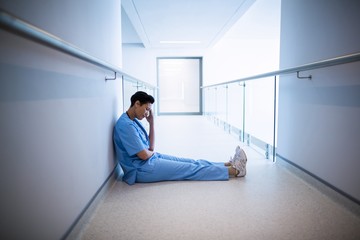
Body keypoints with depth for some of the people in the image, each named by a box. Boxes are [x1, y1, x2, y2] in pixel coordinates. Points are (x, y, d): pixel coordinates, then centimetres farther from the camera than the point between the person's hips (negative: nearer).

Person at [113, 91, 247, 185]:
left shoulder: (133, 121, 9)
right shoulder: (125, 125, -22)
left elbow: (151, 147, 10)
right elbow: (144, 155, -24)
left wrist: (151, 123, 1)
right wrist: (152, 152, 0)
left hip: (151, 158, 9)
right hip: (142, 169, -9)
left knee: (192, 163, 5)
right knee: (191, 169, -7)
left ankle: (229, 164, 11)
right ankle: (234, 170, 0)